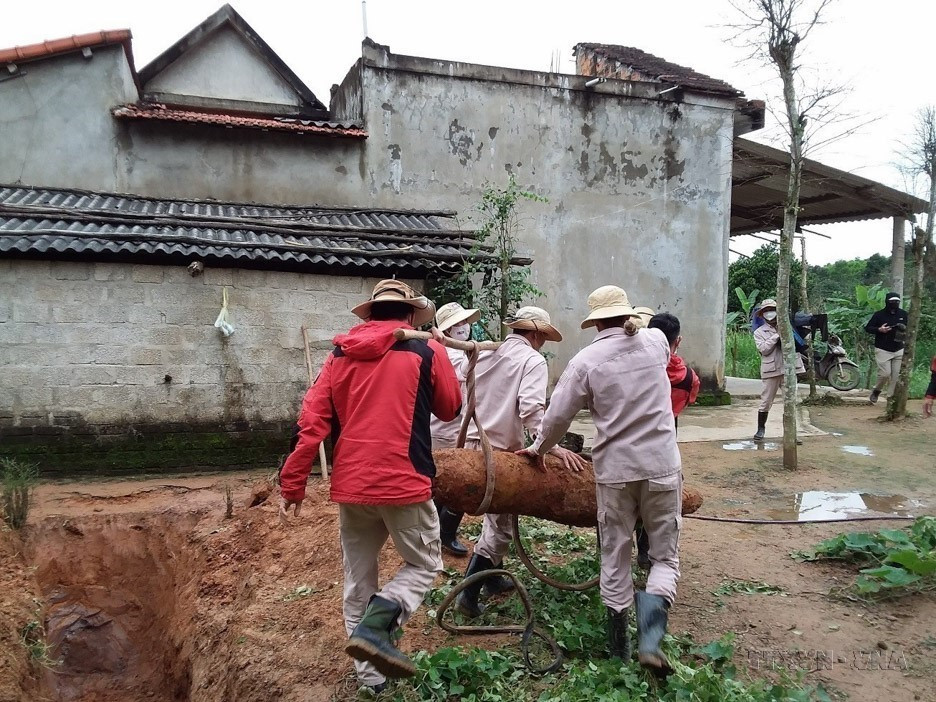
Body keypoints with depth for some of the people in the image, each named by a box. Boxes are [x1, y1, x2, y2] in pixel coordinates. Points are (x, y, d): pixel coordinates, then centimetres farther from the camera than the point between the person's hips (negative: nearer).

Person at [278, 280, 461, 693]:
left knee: (358, 579, 18)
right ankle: (375, 626, -9)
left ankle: (370, 676, 25)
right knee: (423, 565, 15)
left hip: (350, 486, 4)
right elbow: (450, 410, 11)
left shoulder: (340, 355, 8)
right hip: (404, 483, -4)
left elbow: (312, 422, 1)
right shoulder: (427, 352, -2)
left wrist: (292, 484, 5)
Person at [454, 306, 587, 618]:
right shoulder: (533, 360, -10)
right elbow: (531, 409, -24)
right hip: (501, 449, -8)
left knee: (496, 514, 21)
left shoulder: (486, 354, 11)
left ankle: (493, 578, 33)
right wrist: (552, 446, -26)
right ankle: (468, 594, -1)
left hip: (475, 443, 8)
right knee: (501, 524, 2)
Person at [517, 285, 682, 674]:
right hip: (662, 466, 1)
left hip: (614, 470, -1)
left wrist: (539, 448, 11)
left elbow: (558, 414, -6)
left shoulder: (586, 360, -8)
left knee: (615, 558, 14)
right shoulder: (656, 341, -1)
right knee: (665, 556, 12)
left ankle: (619, 648, 25)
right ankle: (649, 640, -7)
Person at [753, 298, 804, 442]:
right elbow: (763, 349, -9)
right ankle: (760, 429, 16)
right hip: (770, 370, -2)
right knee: (765, 402, 3)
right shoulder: (759, 332, 7)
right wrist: (777, 335, -13)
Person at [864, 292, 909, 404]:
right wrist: (879, 329, -19)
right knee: (885, 373, -11)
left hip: (898, 350, 4)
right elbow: (867, 328, -2)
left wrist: (905, 331, -7)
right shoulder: (879, 314, -6)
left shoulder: (903, 314, 4)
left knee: (896, 375, -1)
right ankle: (876, 391, 16)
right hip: (883, 350, -4)